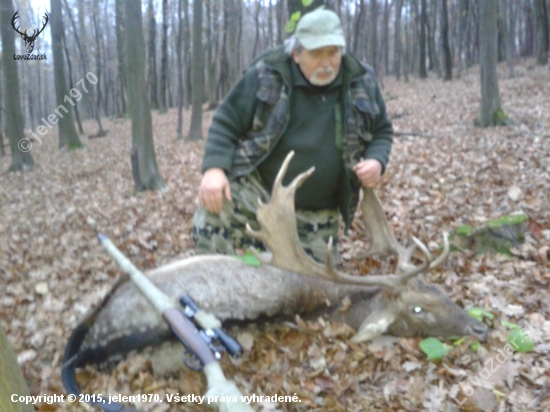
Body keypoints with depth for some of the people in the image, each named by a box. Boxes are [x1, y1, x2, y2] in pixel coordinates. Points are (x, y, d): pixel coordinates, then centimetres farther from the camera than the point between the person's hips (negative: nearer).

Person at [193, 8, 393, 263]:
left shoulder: (361, 83, -2)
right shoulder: (266, 76, -10)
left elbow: (382, 131, 10)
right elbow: (226, 123, -6)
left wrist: (377, 161, -13)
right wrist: (214, 168, -23)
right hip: (255, 192, -3)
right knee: (213, 208, -32)